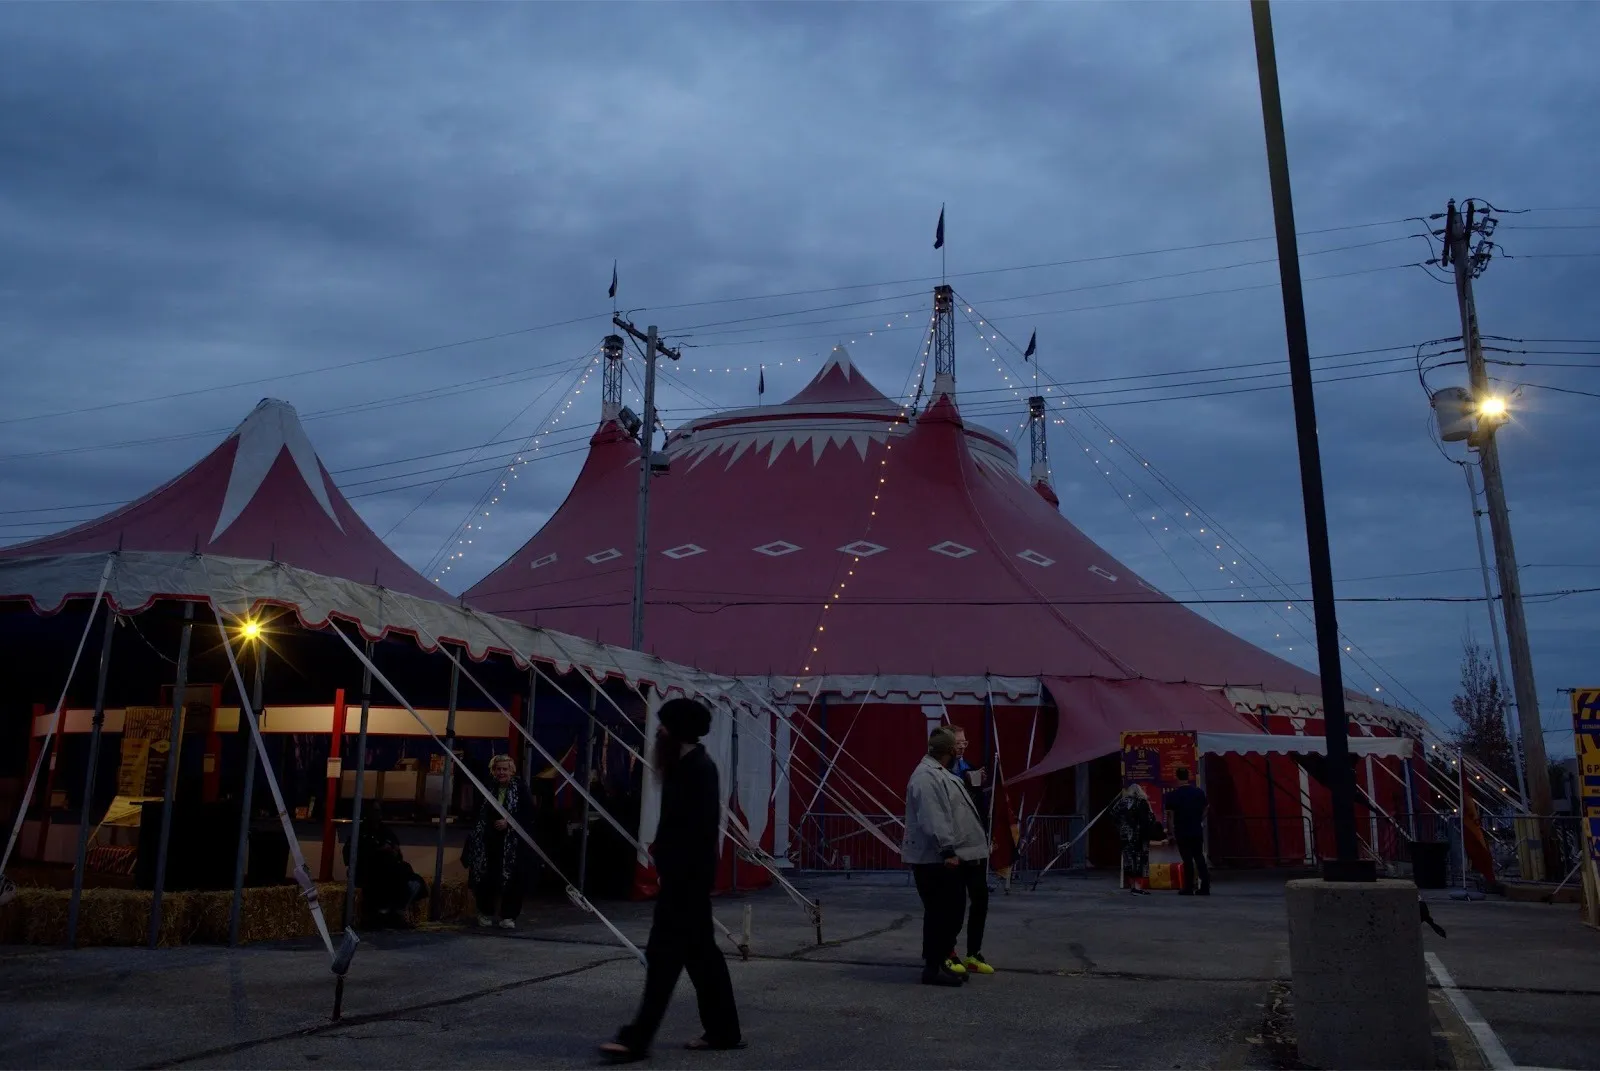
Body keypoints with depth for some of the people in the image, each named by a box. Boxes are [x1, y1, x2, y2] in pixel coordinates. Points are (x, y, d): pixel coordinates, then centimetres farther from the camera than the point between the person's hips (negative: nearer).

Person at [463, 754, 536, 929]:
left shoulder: (520, 790, -3)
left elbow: (528, 816, -6)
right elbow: (477, 815, 11)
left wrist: (509, 822, -17)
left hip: (513, 844, -3)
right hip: (488, 842, 3)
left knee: (512, 880, -5)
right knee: (486, 878, 5)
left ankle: (508, 916, 5)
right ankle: (486, 912, 23)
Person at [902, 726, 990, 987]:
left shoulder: (941, 774, 17)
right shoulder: (926, 777, -18)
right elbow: (933, 819, -26)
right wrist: (947, 851, -27)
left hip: (948, 858, 10)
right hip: (935, 860, -10)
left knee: (952, 911, 15)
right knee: (940, 913, -5)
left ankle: (942, 957, 25)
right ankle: (933, 967, 2)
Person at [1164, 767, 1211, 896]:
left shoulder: (1173, 795, -9)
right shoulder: (1199, 792, 2)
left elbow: (1170, 816, -9)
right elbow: (1204, 811, 9)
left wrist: (1172, 831, 0)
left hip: (1182, 832, -3)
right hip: (1197, 831, 3)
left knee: (1187, 860, 2)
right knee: (1199, 858, 12)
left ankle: (1189, 888, 5)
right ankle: (1205, 886, 9)